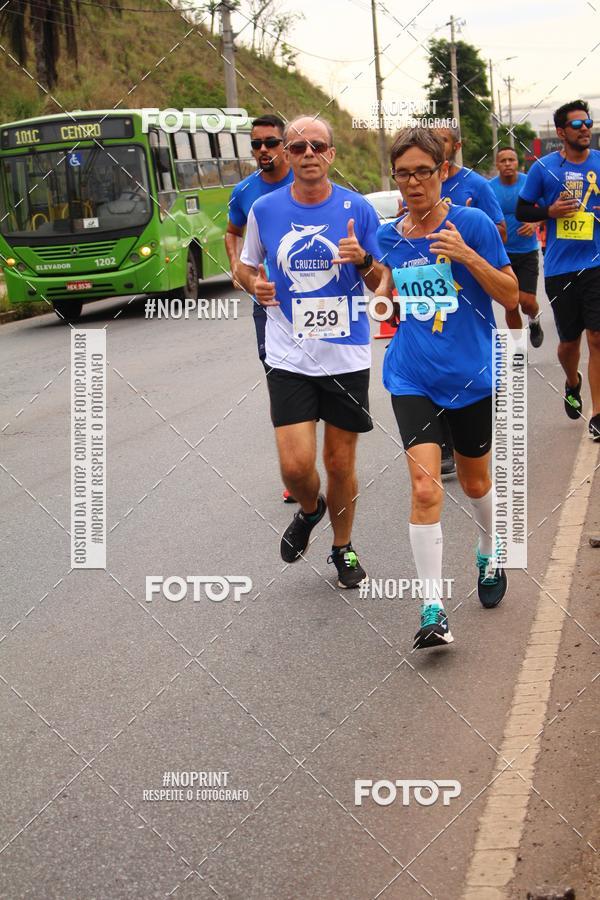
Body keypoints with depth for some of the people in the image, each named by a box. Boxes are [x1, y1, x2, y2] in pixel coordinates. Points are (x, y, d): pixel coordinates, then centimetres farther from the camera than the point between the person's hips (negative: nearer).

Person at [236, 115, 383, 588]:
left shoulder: (357, 209, -3)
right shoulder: (264, 209, 0)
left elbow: (384, 283, 4)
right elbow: (246, 265, 15)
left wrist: (363, 259, -17)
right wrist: (255, 284, -8)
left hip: (347, 356, 0)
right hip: (289, 357, 0)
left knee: (341, 463, 8)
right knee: (296, 466, -9)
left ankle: (343, 548, 31)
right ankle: (309, 510, 26)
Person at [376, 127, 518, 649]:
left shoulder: (472, 223, -8)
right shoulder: (390, 237, 3)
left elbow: (511, 296, -8)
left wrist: (467, 255, -21)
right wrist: (381, 294, -1)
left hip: (472, 375, -1)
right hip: (413, 378, 1)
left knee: (474, 482, 16)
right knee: (425, 485, -15)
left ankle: (489, 556, 47)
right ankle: (433, 607, -11)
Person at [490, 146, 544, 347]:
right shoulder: (489, 188, -4)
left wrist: (535, 223, -15)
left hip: (527, 251, -1)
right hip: (502, 253, 1)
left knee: (527, 301, -9)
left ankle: (534, 320, 27)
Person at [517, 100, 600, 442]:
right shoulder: (544, 167, 1)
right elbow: (522, 210, 6)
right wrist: (550, 211, -12)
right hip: (560, 268, 0)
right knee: (569, 339, 11)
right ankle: (572, 383, 44)